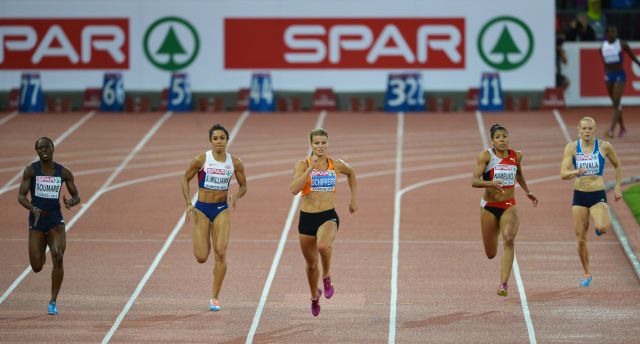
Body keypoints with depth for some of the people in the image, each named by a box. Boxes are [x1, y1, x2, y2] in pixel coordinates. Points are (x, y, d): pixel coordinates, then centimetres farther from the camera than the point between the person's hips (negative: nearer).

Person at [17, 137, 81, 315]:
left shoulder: (63, 172, 2)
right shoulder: (30, 170, -3)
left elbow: (76, 196, 10)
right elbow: (21, 196, -7)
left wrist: (71, 202, -14)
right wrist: (33, 208, -26)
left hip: (56, 220, 0)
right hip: (36, 221, 0)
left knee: (58, 257, -21)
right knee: (37, 267, -1)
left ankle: (53, 301, -7)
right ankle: (41, 253, 41)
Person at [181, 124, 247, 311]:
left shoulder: (235, 163, -2)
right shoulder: (201, 160, -8)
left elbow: (243, 186, 10)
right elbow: (185, 179, 2)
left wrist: (236, 196, -12)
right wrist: (188, 203, -9)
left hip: (222, 209, 1)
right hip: (202, 209, -1)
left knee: (221, 252, -12)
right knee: (201, 257, -6)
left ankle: (215, 297, -1)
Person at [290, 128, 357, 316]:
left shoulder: (337, 165, 0)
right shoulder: (302, 165, -5)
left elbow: (351, 173, 24)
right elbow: (294, 189, -20)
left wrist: (354, 199, 23)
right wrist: (310, 169, -24)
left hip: (329, 216, -1)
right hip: (307, 217, 1)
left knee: (323, 245, -35)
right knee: (311, 264, 14)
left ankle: (327, 278, -6)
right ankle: (314, 296, 42)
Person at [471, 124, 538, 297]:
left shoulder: (516, 156, 2)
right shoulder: (486, 156, -9)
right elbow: (474, 181, -18)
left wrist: (528, 192, 29)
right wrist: (491, 183, -35)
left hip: (509, 206, 1)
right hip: (489, 207, -1)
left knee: (509, 239, -27)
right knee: (491, 254, 7)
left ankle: (504, 283, -32)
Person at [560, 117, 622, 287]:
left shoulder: (604, 146, -3)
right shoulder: (572, 147, -3)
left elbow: (618, 166, 14)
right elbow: (563, 174, -10)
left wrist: (618, 186, 7)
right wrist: (576, 172, -30)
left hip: (598, 196, -1)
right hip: (579, 196, 1)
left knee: (602, 228, -28)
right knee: (581, 240, 3)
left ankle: (602, 225, 11)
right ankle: (587, 274, 24)